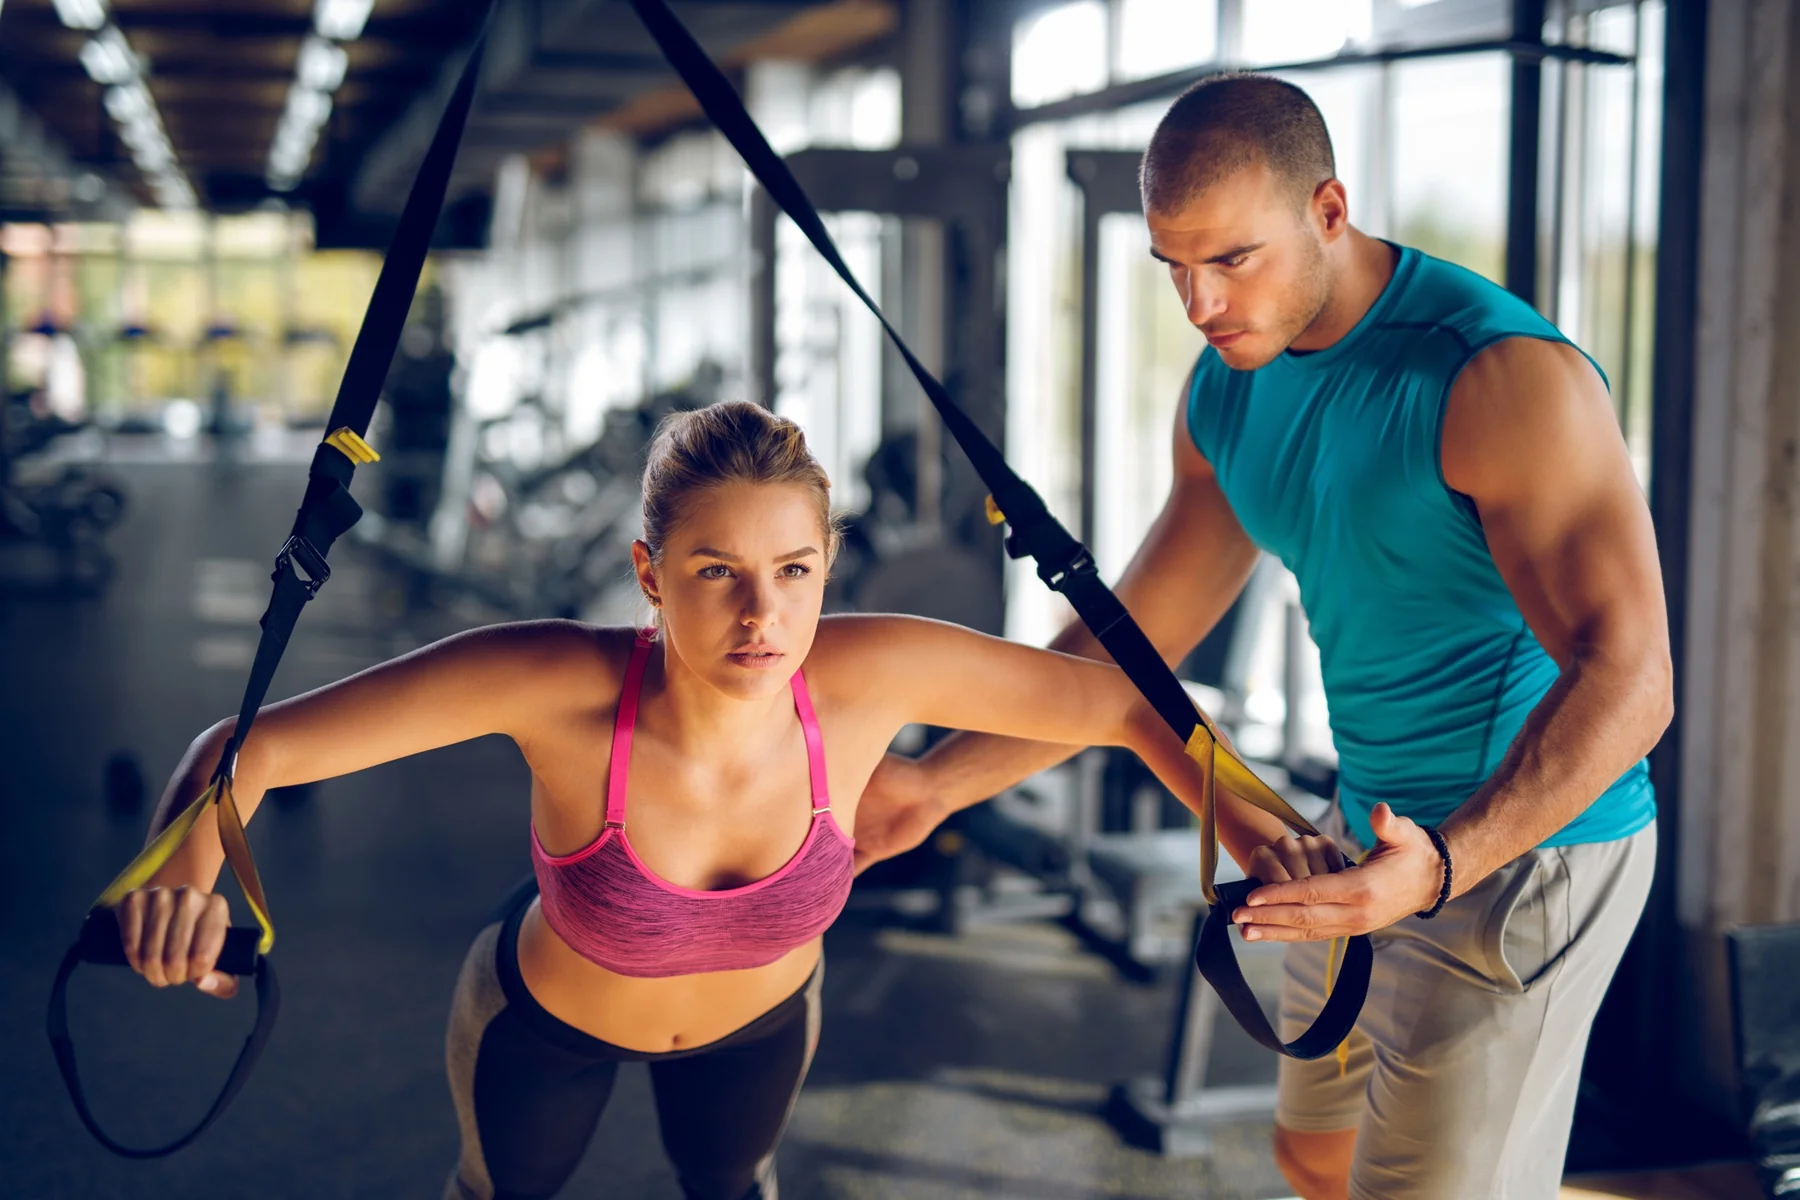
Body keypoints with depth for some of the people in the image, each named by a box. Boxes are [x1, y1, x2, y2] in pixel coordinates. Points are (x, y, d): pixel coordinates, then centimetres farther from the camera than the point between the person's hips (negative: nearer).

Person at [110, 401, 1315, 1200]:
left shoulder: (869, 675, -38)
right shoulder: (563, 687, -43)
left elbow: (1124, 703, -26)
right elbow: (254, 743, -40)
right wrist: (188, 859, -60)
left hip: (759, 1011, 1)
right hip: (549, 1011, -1)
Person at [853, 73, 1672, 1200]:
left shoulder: (1507, 377, -25)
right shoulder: (1227, 394, 1)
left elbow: (1627, 679, -31)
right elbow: (1138, 640, 8)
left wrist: (1440, 866, -45)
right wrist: (938, 783, 1)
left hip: (1526, 846, -8)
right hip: (1382, 826, 9)